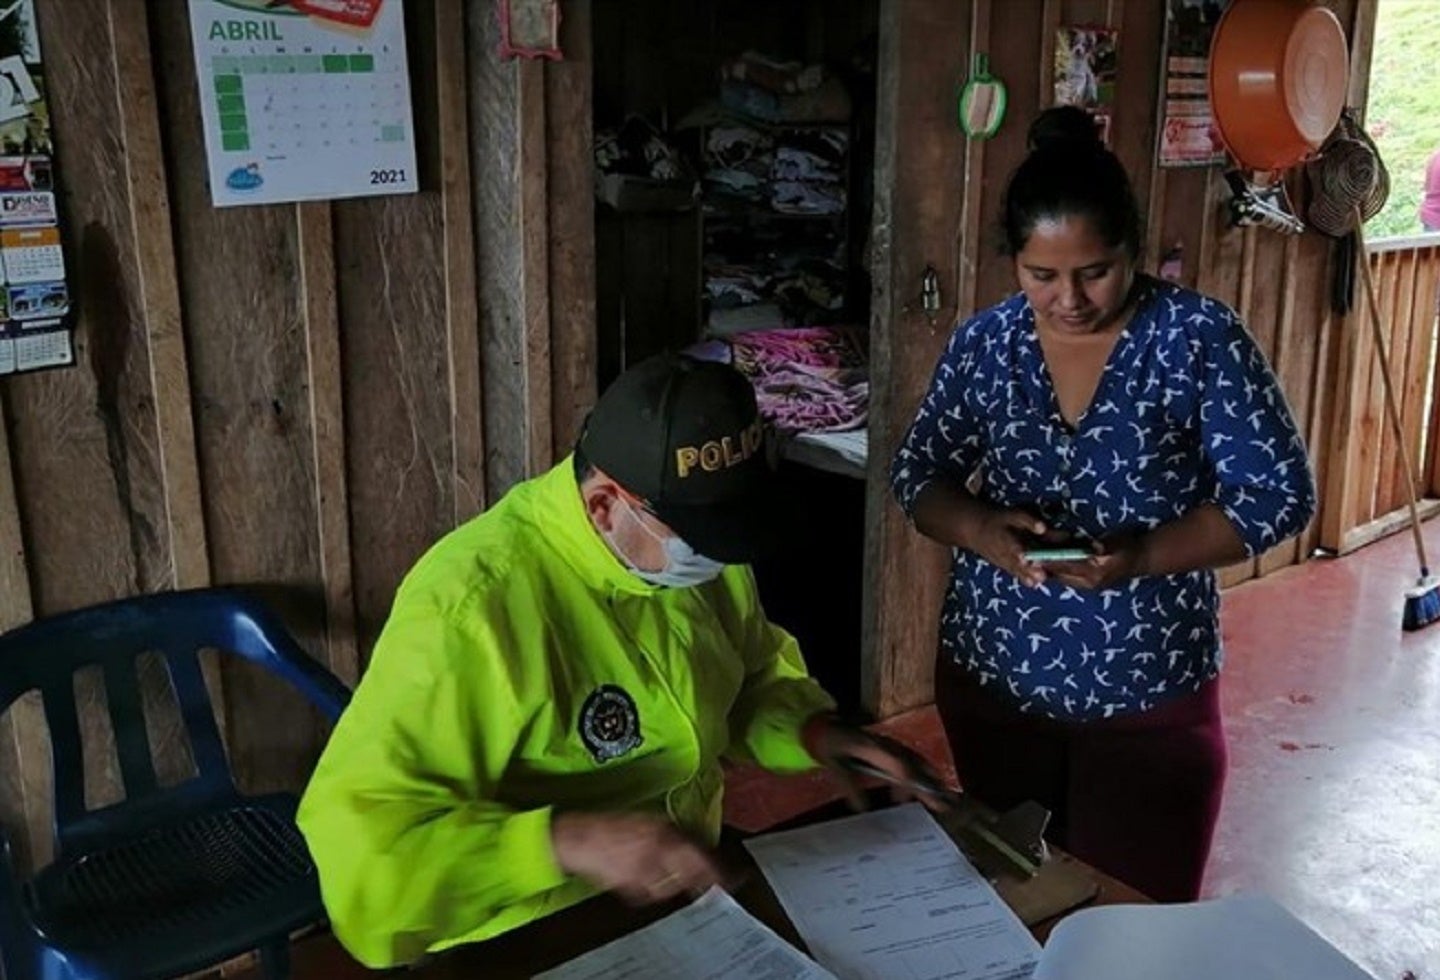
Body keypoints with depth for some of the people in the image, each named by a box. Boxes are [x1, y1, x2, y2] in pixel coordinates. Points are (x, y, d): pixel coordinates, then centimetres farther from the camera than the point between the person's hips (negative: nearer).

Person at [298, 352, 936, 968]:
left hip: (686, 896, 6)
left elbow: (756, 669, 13)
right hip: (530, 949, -6)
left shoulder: (696, 538, -6)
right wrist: (564, 840, -40)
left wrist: (811, 729, -7)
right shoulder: (472, 605, -29)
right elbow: (357, 844, -31)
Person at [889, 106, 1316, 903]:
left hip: (1150, 703, -2)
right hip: (990, 684, 3)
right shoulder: (984, 342, -3)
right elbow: (916, 476, 2)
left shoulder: (1198, 338, -11)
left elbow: (1279, 494, -12)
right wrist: (980, 529, -20)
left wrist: (1145, 554, -26)